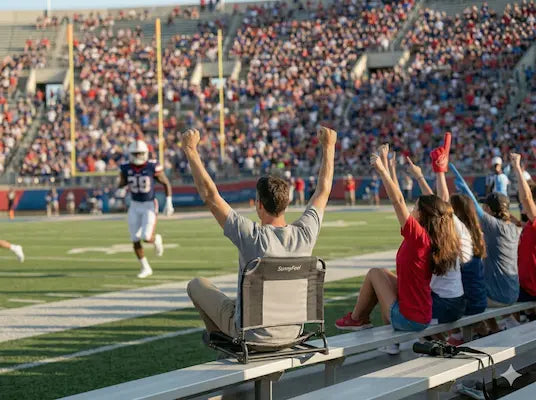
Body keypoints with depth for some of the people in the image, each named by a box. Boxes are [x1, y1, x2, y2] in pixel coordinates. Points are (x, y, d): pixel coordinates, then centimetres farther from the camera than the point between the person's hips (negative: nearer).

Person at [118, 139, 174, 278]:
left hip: (150, 205, -4)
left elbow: (166, 183, -4)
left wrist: (168, 203, -8)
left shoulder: (153, 167, -14)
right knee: (135, 240, 2)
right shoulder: (126, 169, -5)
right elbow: (121, 185, 9)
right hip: (135, 206, 4)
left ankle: (156, 239, 21)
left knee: (147, 237, -17)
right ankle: (145, 268, 19)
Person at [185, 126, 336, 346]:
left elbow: (209, 195, -21)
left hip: (251, 333, -5)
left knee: (196, 285, 17)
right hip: (292, 333, 5)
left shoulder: (252, 236, -25)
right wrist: (328, 146, 15)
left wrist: (191, 150, -14)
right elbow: (323, 190, 4)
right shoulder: (304, 234, -12)